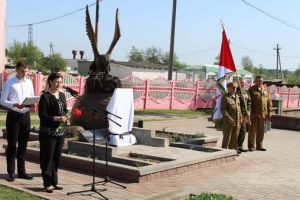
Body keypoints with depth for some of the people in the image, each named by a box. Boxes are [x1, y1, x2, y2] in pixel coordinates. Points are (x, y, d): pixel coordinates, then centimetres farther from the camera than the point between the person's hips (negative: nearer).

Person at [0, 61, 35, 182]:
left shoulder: (29, 83, 9)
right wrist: (15, 105, -23)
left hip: (26, 115, 5)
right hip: (13, 115, -5)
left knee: (23, 144, 11)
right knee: (12, 144, 1)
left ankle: (21, 171, 20)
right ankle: (11, 172, 9)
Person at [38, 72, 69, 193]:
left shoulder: (62, 95, 12)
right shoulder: (45, 96, -9)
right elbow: (42, 114, -14)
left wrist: (66, 117, -2)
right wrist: (57, 118, -22)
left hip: (60, 131, 6)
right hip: (48, 132, -6)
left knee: (57, 157, 10)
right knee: (47, 157, 0)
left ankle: (54, 181, 21)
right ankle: (47, 184, 7)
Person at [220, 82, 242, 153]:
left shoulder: (236, 97, 15)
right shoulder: (225, 97, -11)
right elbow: (222, 109, -16)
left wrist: (240, 117, 15)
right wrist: (229, 118, -20)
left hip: (237, 121, 8)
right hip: (228, 121, -7)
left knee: (235, 136, 14)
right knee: (227, 136, -2)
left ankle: (233, 148, 26)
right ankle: (224, 149, 7)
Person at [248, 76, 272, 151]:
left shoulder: (265, 90, 12)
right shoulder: (251, 89, -3)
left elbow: (269, 101, 13)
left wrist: (269, 111, 6)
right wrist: (250, 112, -13)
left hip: (263, 114, 5)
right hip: (254, 114, -5)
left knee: (261, 131, 11)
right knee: (252, 130, 1)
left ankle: (259, 146, 20)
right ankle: (251, 146, 8)